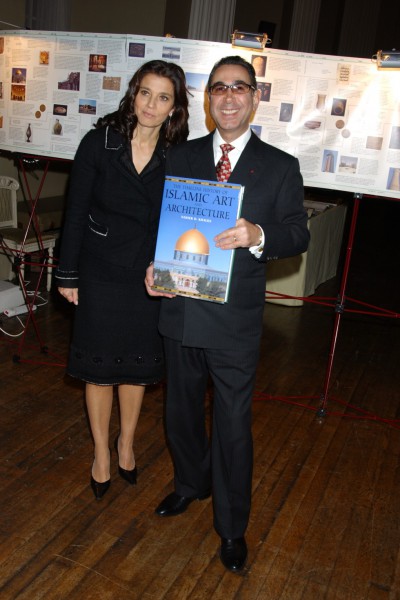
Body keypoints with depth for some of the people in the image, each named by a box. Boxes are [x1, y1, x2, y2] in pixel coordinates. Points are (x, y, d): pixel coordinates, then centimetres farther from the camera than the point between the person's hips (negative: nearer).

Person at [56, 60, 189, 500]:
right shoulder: (99, 143, -7)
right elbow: (76, 212, -5)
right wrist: (68, 274, -4)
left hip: (149, 280, 2)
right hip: (100, 275, -1)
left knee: (137, 366, 14)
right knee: (99, 369, 10)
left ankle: (126, 442, 38)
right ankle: (101, 451, 31)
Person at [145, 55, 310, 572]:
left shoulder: (280, 167, 0)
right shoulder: (180, 157, 8)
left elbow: (298, 234, -4)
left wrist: (259, 235, -25)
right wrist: (152, 266, -9)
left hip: (236, 320, -3)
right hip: (180, 310, 4)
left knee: (233, 424, 7)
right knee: (181, 410, 20)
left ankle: (232, 528, 28)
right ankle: (190, 483, 49)